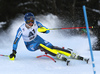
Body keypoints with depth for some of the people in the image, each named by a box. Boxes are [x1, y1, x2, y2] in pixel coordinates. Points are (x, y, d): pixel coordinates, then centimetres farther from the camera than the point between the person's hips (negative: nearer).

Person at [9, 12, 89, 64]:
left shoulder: (36, 24, -19)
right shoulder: (21, 29, -25)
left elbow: (47, 31, -12)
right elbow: (16, 41, -17)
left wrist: (43, 29, -35)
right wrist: (13, 53, -22)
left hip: (37, 39, 2)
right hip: (30, 45, -2)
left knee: (51, 47, -18)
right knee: (40, 45, -34)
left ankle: (74, 55, -21)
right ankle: (59, 56, -34)